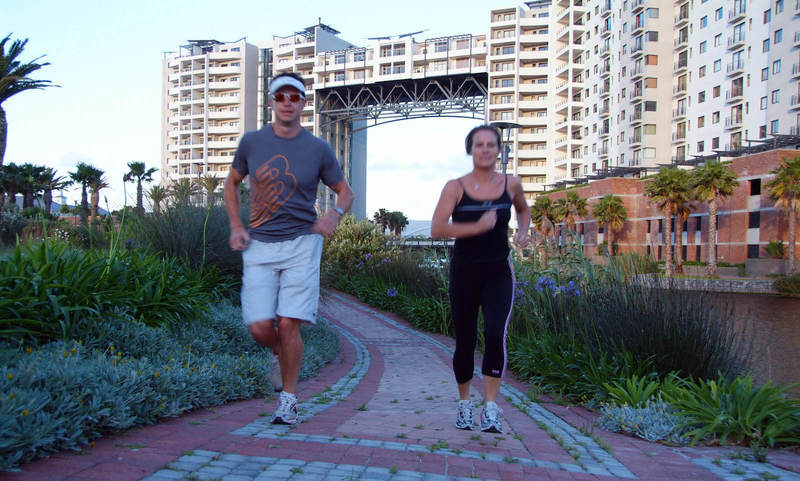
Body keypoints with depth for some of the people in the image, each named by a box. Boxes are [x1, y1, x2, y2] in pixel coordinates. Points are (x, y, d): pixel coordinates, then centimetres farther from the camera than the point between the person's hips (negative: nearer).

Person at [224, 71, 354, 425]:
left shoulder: (318, 149, 2)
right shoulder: (252, 142, 6)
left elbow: (344, 191, 12)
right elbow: (232, 183, 20)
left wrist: (335, 214, -11)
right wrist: (236, 227, 8)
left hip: (301, 244, -2)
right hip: (259, 246, 2)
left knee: (288, 324, -7)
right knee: (259, 328, -6)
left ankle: (289, 398, 12)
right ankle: (283, 354, 31)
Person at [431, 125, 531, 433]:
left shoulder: (511, 184, 2)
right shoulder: (455, 187, -5)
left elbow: (523, 209, 24)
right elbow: (436, 228, -17)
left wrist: (523, 231, 4)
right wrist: (477, 226, -27)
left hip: (499, 272, 1)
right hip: (464, 272, 0)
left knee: (495, 334, -20)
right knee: (465, 342, 7)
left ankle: (491, 411, -13)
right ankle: (464, 404, 29)